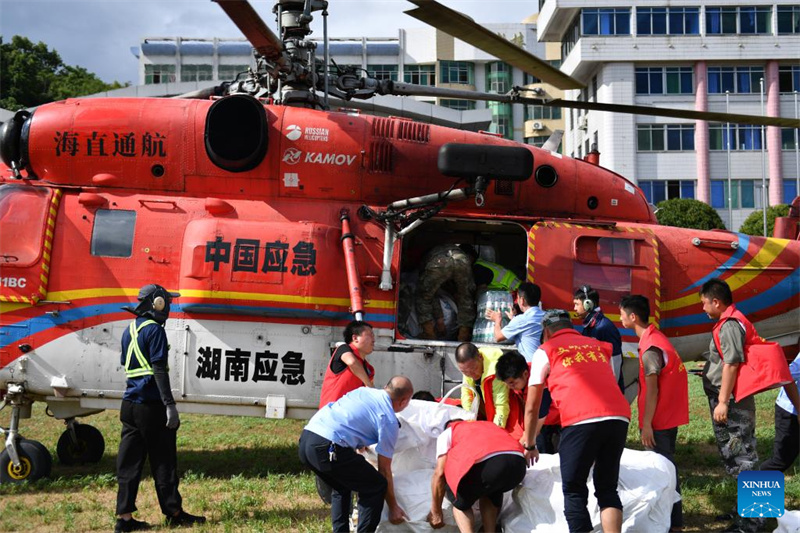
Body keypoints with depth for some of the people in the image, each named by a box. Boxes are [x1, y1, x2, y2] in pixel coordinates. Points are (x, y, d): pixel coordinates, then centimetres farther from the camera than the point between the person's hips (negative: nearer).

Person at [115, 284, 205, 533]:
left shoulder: (129, 330, 14)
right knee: (163, 461, 2)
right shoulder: (154, 330, -12)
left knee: (129, 462, 6)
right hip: (151, 405, -8)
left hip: (130, 404, 8)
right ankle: (174, 513, 10)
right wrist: (170, 404, -19)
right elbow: (159, 370, -18)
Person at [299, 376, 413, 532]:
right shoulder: (390, 422, 4)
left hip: (305, 439, 8)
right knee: (376, 487, 8)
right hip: (328, 448, -8)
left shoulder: (363, 390, 22)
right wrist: (393, 508, 20)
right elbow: (384, 470, 9)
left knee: (342, 487, 30)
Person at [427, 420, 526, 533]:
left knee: (461, 502, 23)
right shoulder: (488, 426, 43)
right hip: (518, 461, 5)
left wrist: (436, 512, 24)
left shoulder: (447, 433, 28)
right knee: (491, 492, 37)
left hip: (486, 463, -5)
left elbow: (440, 473, 16)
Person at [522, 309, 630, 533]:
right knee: (607, 489, 15)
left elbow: (532, 407, 19)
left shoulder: (545, 351, 17)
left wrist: (529, 445, 31)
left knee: (574, 491, 7)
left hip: (581, 421, -4)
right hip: (619, 418, 4)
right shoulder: (598, 346, 29)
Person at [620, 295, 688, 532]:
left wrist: (646, 424, -17)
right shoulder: (655, 337, 9)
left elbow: (652, 389, -20)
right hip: (668, 415, 10)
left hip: (660, 419, -10)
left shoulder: (650, 348, -20)